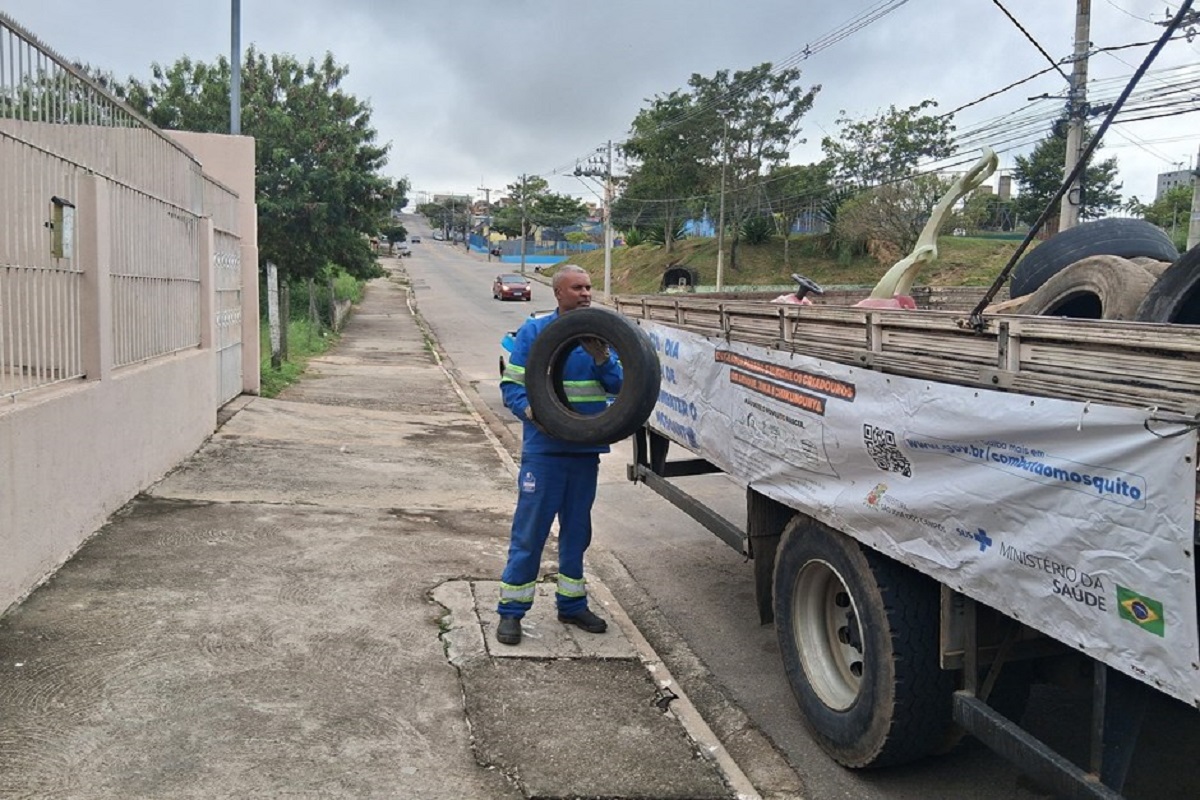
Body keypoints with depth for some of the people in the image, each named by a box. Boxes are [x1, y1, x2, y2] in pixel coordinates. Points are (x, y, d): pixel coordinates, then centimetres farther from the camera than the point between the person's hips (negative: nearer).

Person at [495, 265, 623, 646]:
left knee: (577, 530, 15)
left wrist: (602, 359, -14)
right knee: (529, 531, -2)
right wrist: (530, 411, -24)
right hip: (544, 447, -4)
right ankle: (511, 610, 9)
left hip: (587, 448, 5)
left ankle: (571, 603, 30)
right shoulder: (534, 331, -4)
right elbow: (512, 385, -6)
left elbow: (619, 386, 4)